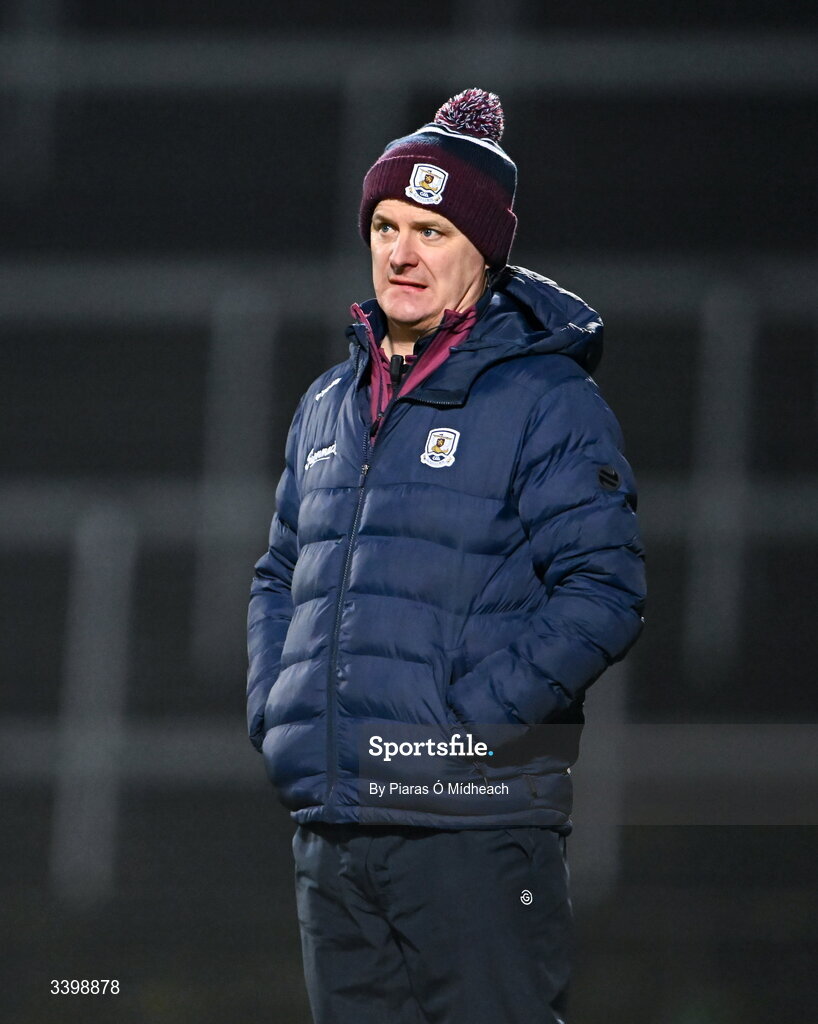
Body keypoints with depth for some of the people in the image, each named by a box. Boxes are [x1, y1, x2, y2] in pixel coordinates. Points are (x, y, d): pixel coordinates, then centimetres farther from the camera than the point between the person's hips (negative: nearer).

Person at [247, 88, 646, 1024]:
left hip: (475, 813, -7)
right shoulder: (328, 408, 19)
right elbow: (281, 578, 27)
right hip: (330, 820, 7)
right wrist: (274, 714, 10)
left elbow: (601, 594, -10)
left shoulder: (546, 401, -3)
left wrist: (466, 716, -17)